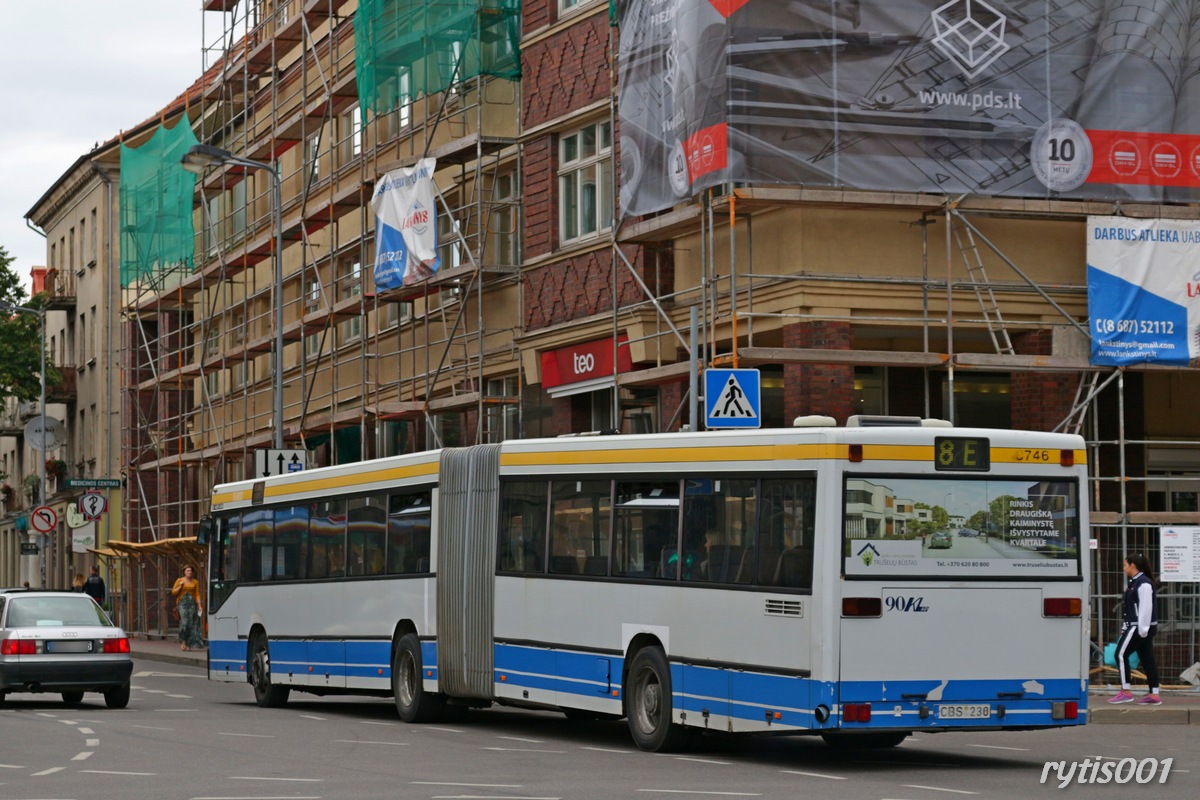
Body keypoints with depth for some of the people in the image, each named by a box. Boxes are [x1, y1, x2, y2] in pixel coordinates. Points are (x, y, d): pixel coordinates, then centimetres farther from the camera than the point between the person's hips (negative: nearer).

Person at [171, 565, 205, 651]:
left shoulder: (195, 582, 9)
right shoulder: (179, 581, 6)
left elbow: (197, 594, 6)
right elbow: (173, 592, 7)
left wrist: (199, 605, -5)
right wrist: (181, 585, -6)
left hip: (192, 603, 2)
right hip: (182, 603, -2)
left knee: (191, 624, -4)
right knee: (184, 622, -17)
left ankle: (189, 644, 2)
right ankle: (183, 642, -6)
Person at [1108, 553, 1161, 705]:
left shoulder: (1144, 584, -16)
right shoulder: (1135, 583, 15)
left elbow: (1146, 607, -20)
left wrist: (1143, 629, -21)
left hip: (1139, 627, -10)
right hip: (1136, 626, 10)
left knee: (1121, 654, -7)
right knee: (1147, 659, 7)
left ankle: (1126, 692, -6)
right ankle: (1154, 695, 7)